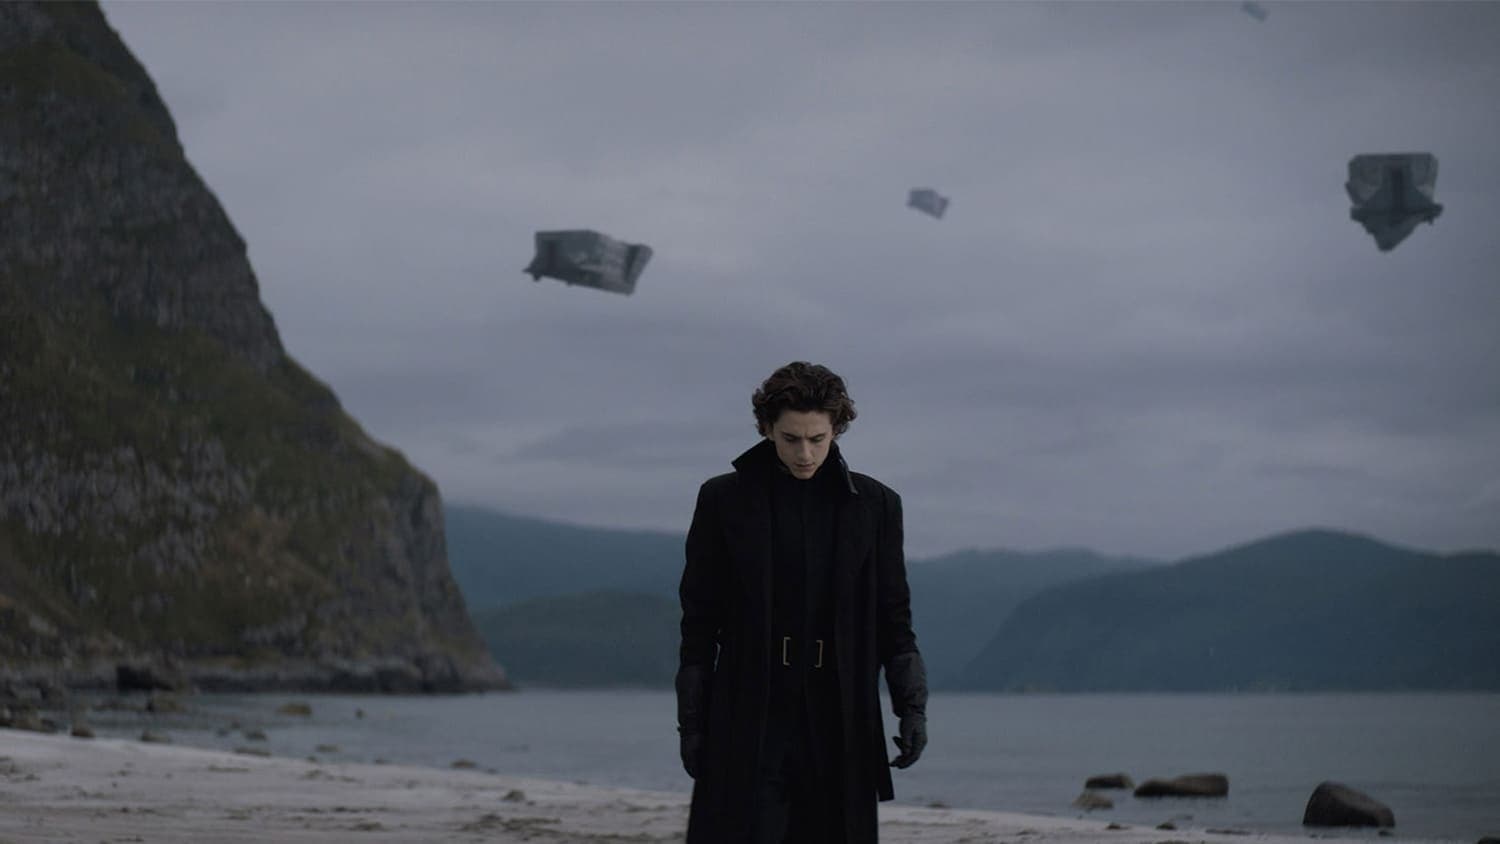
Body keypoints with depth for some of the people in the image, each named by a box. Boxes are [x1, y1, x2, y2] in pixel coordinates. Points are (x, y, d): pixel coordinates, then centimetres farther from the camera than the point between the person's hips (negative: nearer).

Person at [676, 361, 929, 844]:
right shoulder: (724, 500, 2)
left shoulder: (875, 505, 6)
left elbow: (893, 619, 10)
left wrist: (912, 706, -1)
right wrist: (691, 723, 1)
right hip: (747, 728, -2)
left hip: (840, 728, 2)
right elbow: (699, 623, 4)